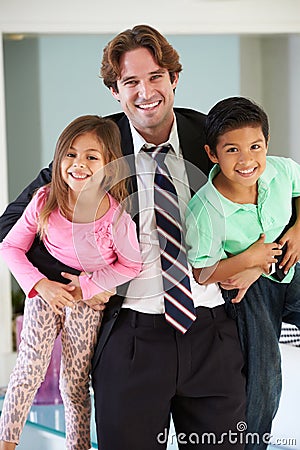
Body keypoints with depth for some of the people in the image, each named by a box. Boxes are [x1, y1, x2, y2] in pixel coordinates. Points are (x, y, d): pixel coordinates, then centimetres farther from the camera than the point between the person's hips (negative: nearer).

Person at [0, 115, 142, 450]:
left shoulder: (117, 218, -24)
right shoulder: (44, 202, -17)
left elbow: (131, 264, -9)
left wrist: (86, 287, -15)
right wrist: (40, 284, -18)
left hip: (89, 301, -1)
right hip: (46, 292, 1)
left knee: (75, 385, 9)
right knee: (29, 369, -7)